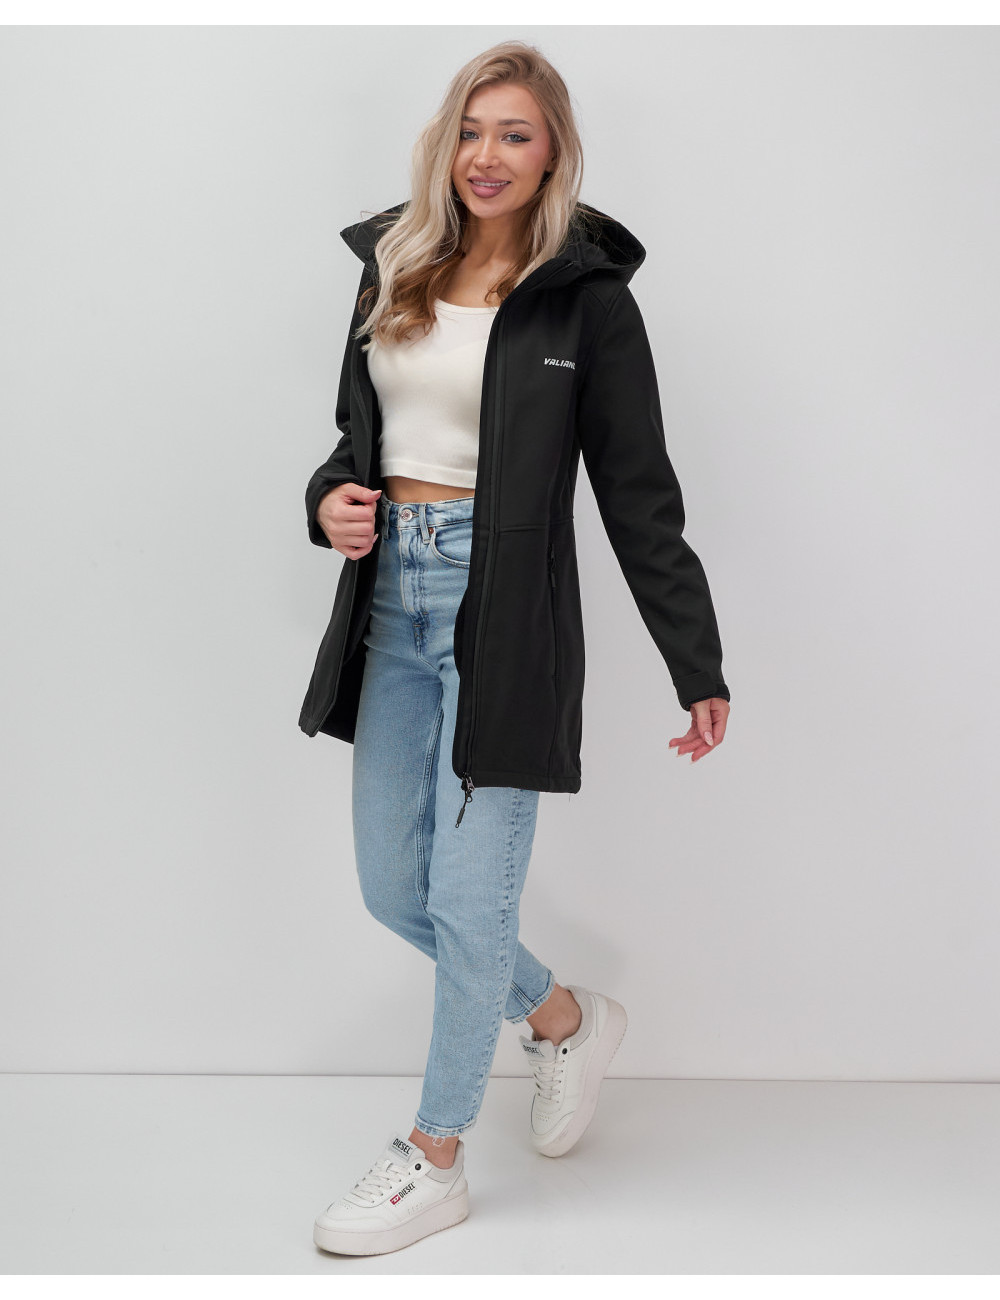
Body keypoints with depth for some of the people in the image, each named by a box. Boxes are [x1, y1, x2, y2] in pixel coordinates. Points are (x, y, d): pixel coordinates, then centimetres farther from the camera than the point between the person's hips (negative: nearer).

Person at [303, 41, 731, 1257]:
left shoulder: (584, 295, -6)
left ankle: (434, 1159, 21)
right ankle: (567, 1017, 37)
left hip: (503, 617, -6)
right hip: (392, 601, 6)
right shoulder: (393, 269, 9)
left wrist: (699, 670, -5)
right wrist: (330, 499, -4)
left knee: (468, 897, 1)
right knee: (390, 887, 11)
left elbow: (640, 496, -5)